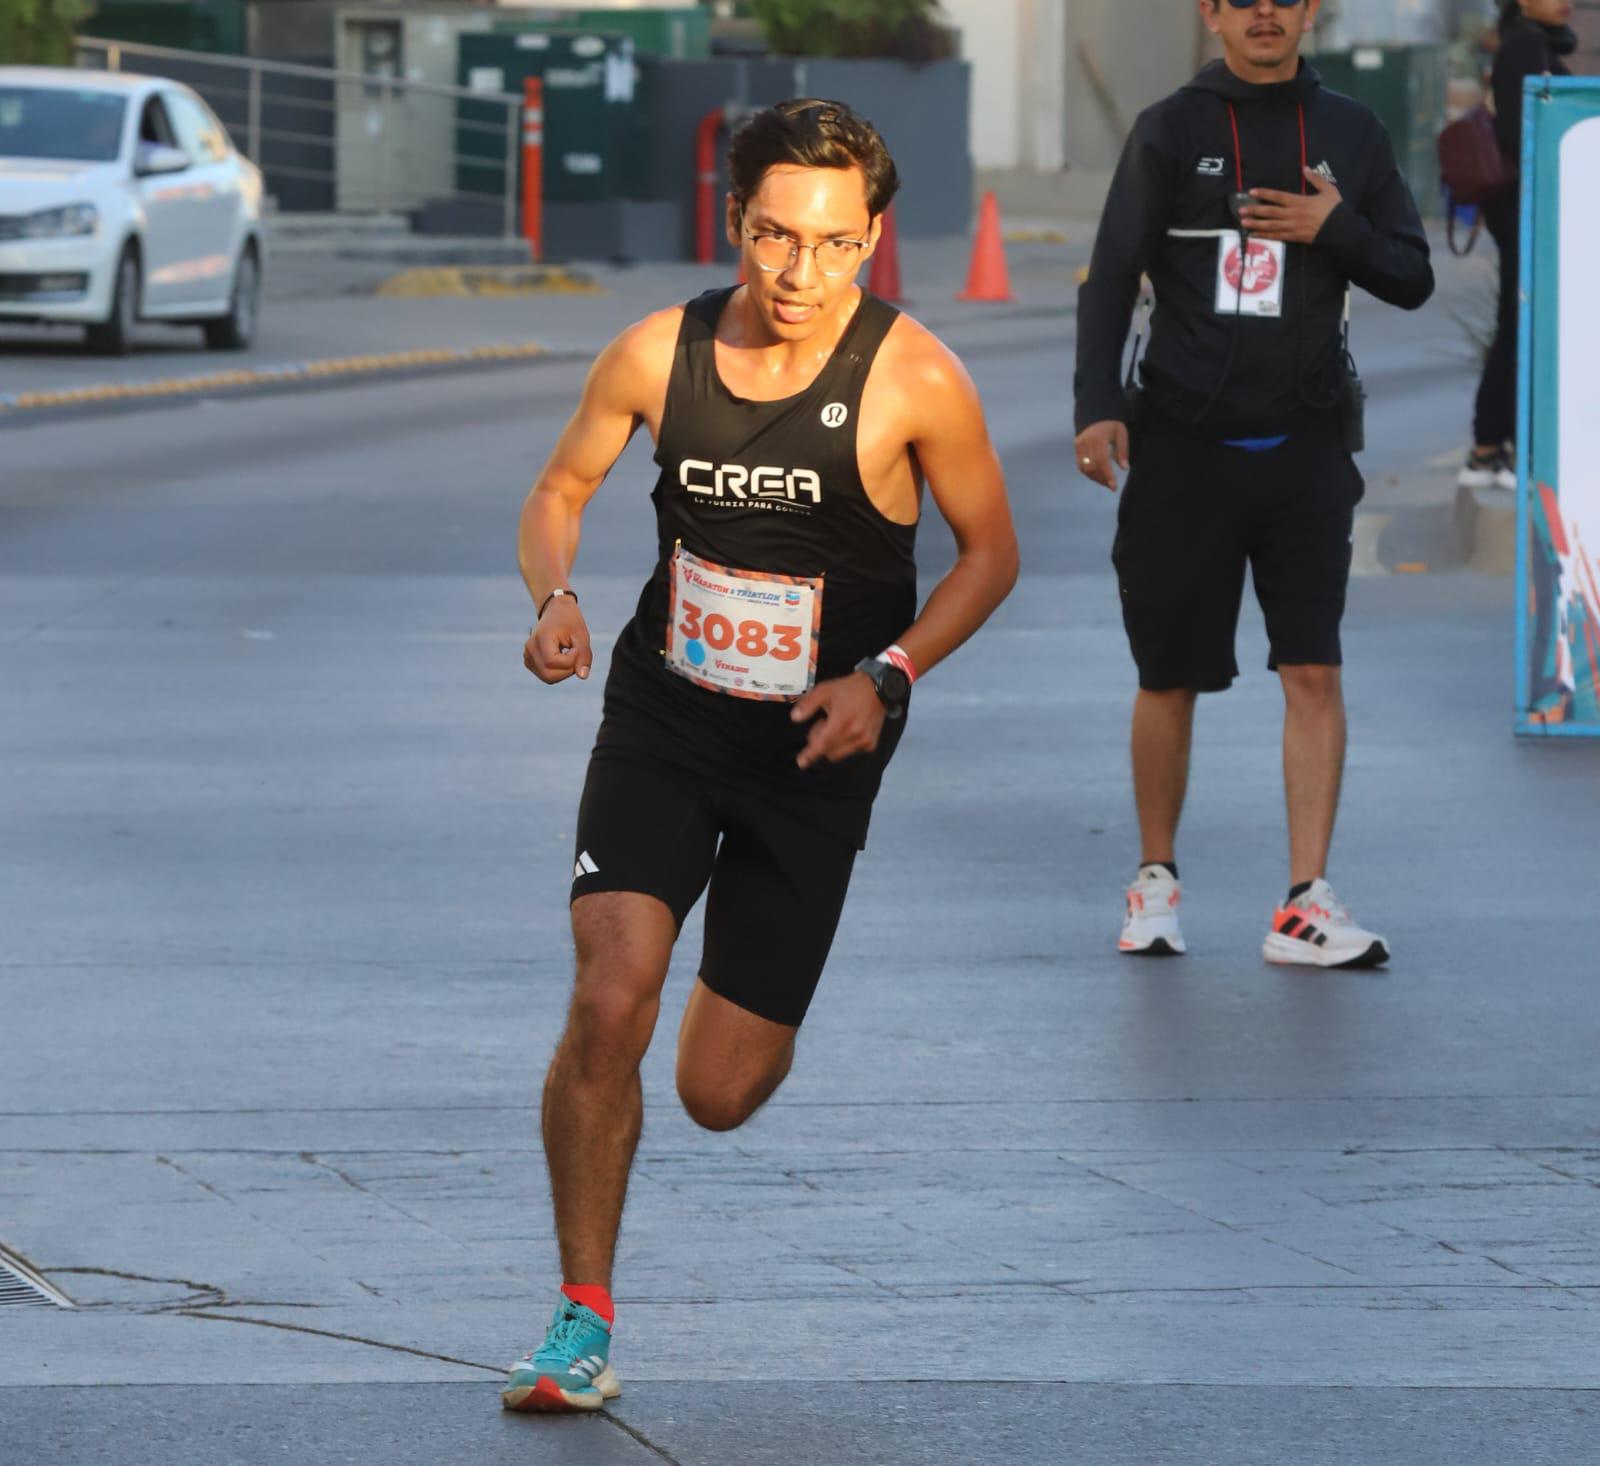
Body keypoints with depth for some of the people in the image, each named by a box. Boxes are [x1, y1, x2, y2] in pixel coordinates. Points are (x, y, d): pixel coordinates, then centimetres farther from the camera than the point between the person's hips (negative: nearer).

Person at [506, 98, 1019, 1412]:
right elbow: (561, 491, 7)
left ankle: (756, 1020, 44)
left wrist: (888, 675, -15)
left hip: (814, 749, -1)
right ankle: (583, 1324, -6)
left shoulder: (914, 381, -15)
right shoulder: (659, 354, -9)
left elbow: (991, 551, -2)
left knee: (720, 1095, 3)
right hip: (662, 716, 1)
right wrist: (558, 598, -14)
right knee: (607, 1006, -21)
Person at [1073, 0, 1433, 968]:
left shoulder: (1351, 135, 8)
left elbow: (1413, 280, 10)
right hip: (1185, 442, -1)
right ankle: (1157, 878, 23)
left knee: (1314, 670, -8)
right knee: (1169, 676, 5)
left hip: (1304, 445, 1)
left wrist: (1336, 227, -9)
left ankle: (1306, 905, -7)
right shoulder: (1171, 133, 1)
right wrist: (1099, 406, -14)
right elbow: (1112, 277, -2)